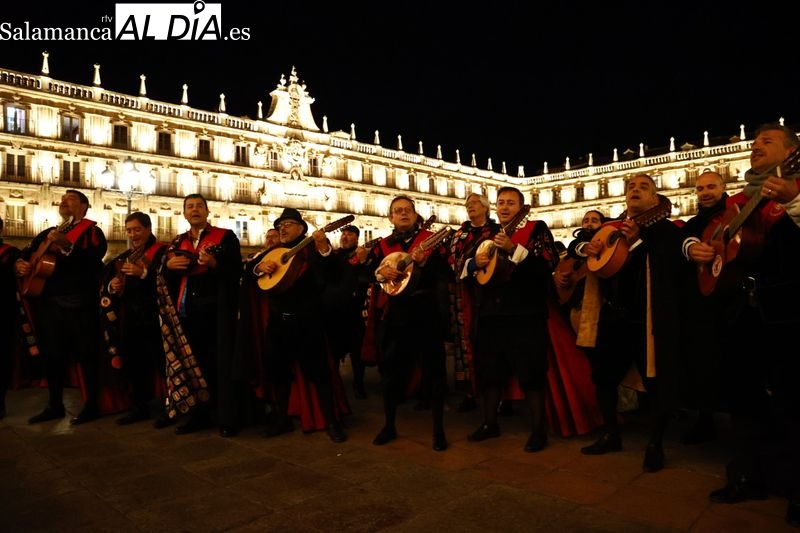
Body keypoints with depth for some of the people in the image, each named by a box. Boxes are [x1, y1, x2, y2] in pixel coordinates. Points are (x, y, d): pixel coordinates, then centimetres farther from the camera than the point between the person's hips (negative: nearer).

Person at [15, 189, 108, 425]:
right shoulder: (47, 233, 21)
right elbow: (26, 252, 27)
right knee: (52, 354, 12)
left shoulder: (90, 230, -2)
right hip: (48, 301, 7)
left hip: (78, 302, -7)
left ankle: (92, 406, 5)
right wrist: (20, 263, 5)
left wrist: (66, 245, -33)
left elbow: (96, 255, -20)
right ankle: (55, 405, 23)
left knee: (85, 353, -3)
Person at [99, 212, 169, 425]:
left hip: (153, 317, -7)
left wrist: (143, 273, -25)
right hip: (130, 319, 7)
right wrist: (111, 286, 0)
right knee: (133, 362, 7)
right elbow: (105, 284, 22)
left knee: (161, 361, -8)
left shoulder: (162, 251, 0)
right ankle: (139, 407, 17)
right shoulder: (124, 257, 21)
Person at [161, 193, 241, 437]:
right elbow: (166, 277, 18)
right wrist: (169, 265, -3)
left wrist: (214, 263, -24)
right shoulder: (178, 242, 16)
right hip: (187, 310, 5)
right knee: (192, 363, 10)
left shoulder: (226, 236, 0)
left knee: (220, 364, -3)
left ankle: (227, 418, 4)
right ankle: (199, 415, 21)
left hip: (217, 310, -5)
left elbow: (237, 271, -9)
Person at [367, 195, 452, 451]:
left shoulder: (431, 239, 0)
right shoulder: (383, 245, 11)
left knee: (433, 368, 0)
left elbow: (447, 274, -7)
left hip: (426, 311, -3)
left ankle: (438, 429, 12)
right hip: (395, 312, 4)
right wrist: (380, 274, -12)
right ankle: (389, 425, 26)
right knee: (390, 367, 9)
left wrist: (424, 261, -22)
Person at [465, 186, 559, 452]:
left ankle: (539, 429, 12)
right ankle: (490, 423, 27)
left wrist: (513, 248, -22)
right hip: (490, 312, 6)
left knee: (531, 372, -2)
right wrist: (476, 262, -2)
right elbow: (465, 265, 21)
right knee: (489, 369, 12)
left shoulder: (537, 228, 1)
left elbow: (549, 263, -15)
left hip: (525, 314, -6)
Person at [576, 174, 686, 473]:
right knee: (603, 374, 12)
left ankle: (655, 445, 18)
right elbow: (596, 262, 21)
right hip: (612, 315, 6)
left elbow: (676, 268, -16)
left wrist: (638, 239, -23)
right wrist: (587, 248, -2)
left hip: (647, 317, -5)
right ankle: (611, 434, 29)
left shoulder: (665, 229, -1)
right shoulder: (611, 227, 16)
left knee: (656, 380, 0)